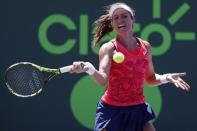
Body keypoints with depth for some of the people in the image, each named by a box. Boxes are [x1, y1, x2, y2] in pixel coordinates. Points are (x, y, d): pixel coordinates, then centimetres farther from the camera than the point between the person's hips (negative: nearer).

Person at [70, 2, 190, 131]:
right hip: (112, 110, -4)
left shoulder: (145, 46, 5)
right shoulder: (109, 48, -9)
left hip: (138, 109, 4)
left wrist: (166, 78, -2)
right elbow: (103, 80, -26)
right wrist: (90, 69, -46)